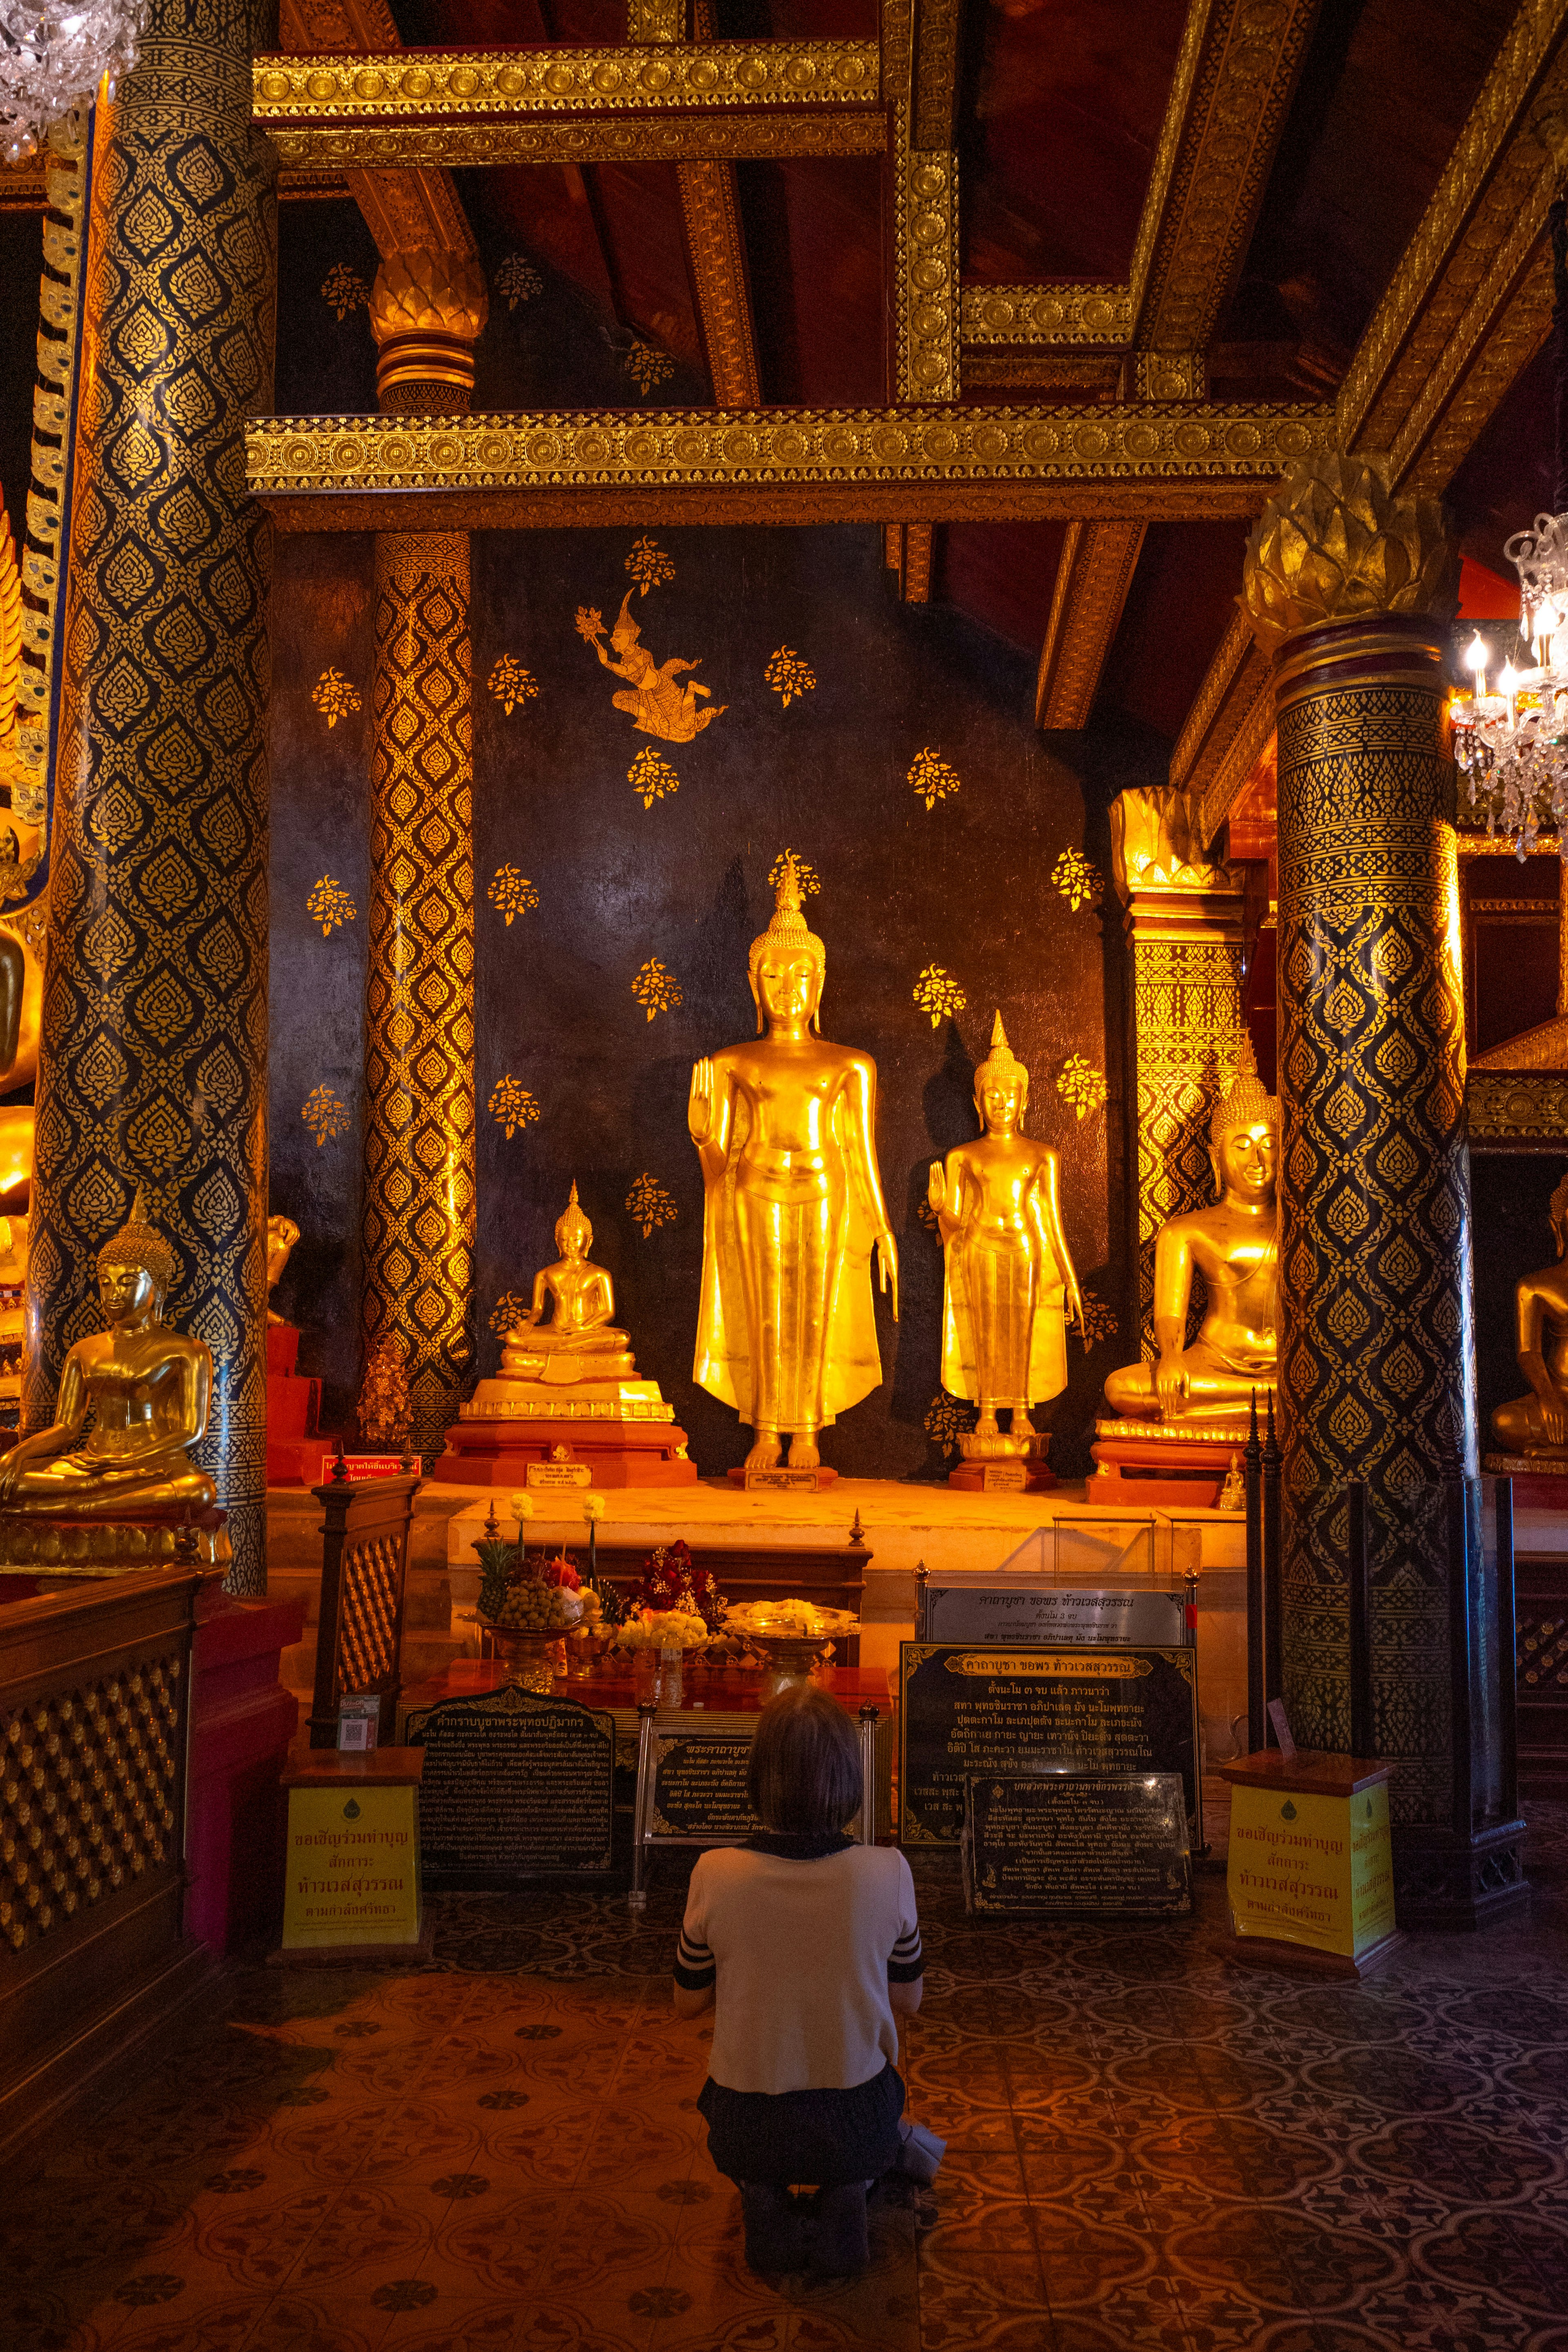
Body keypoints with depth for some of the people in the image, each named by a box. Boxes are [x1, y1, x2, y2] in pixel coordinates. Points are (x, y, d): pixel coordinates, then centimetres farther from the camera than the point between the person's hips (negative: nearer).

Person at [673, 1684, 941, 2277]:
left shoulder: (716, 1874, -20)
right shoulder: (887, 1872, -20)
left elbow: (688, 2001, -3)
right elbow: (908, 2001, -3)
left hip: (747, 2131, 0)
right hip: (854, 2125, 0)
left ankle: (766, 2207, 11)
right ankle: (845, 2202, 10)